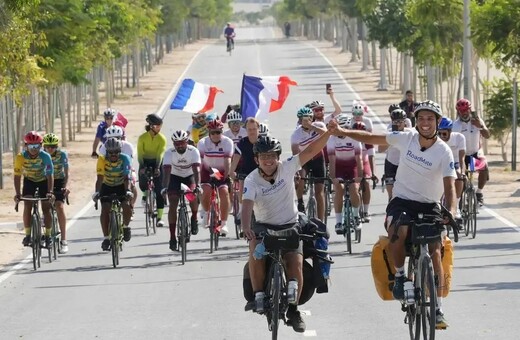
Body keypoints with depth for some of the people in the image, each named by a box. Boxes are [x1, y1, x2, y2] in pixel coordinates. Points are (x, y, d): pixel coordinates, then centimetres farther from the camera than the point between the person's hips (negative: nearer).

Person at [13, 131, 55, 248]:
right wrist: (17, 193, -36)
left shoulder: (45, 156, -30)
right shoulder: (21, 157, -27)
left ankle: (48, 236, 4)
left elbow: (50, 175, -33)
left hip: (43, 180, -1)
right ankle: (27, 235, -6)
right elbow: (17, 176, -26)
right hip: (29, 180, 1)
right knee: (27, 206, -14)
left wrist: (50, 192, -45)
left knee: (46, 208, -8)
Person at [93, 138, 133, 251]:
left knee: (127, 206, -23)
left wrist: (128, 191, -47)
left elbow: (126, 177, -31)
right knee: (105, 210, -19)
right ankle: (106, 238, -11)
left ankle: (125, 227, 7)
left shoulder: (124, 159, -24)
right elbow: (100, 178, -29)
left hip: (121, 186, 0)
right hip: (107, 186, 0)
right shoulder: (102, 160, -23)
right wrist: (97, 192, -44)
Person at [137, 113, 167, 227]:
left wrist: (157, 168, -32)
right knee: (142, 184, -17)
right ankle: (145, 194, 23)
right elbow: (140, 154, -14)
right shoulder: (142, 138, -10)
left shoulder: (162, 138, -9)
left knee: (159, 191, -8)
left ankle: (159, 217, -7)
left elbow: (160, 154, -18)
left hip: (157, 163, 0)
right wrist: (142, 167, -29)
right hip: (145, 163, 0)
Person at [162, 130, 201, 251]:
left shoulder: (193, 151, -24)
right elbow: (166, 171, -32)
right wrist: (164, 187, -47)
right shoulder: (169, 153, -23)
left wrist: (198, 185, -48)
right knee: (173, 205, -14)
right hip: (175, 177, 0)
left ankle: (194, 218, 5)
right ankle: (172, 237, -12)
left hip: (189, 176, 0)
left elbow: (196, 170, -33)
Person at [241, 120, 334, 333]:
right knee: (256, 250, -33)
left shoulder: (287, 168, -9)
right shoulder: (252, 180, -13)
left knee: (296, 263, -19)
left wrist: (326, 132, -29)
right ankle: (258, 295, -20)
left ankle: (293, 310, -4)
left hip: (290, 226, 1)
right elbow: (247, 205, -28)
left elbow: (312, 150, -14)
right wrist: (246, 228, -47)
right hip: (264, 226, -1)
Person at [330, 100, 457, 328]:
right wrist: (342, 132, 5)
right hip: (402, 202, 1)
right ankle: (399, 275, -7)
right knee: (399, 232, -33)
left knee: (435, 252, -18)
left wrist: (451, 212, -38)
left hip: (429, 207, -1)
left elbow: (449, 186, -20)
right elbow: (374, 139, 9)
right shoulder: (407, 138, -3)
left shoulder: (444, 152, -10)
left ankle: (438, 309, -10)